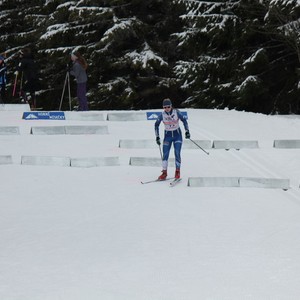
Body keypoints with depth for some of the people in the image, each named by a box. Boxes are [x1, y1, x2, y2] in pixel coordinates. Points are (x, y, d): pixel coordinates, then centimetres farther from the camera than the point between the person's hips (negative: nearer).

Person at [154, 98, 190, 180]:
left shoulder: (176, 112, -14)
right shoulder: (162, 115, -11)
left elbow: (184, 120, -4)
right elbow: (156, 125, 1)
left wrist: (187, 131, -11)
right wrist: (157, 137, -2)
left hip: (177, 135, -1)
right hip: (168, 135, 1)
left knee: (177, 153, -10)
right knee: (165, 154, -6)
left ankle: (177, 171, 3)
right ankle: (164, 172, 3)